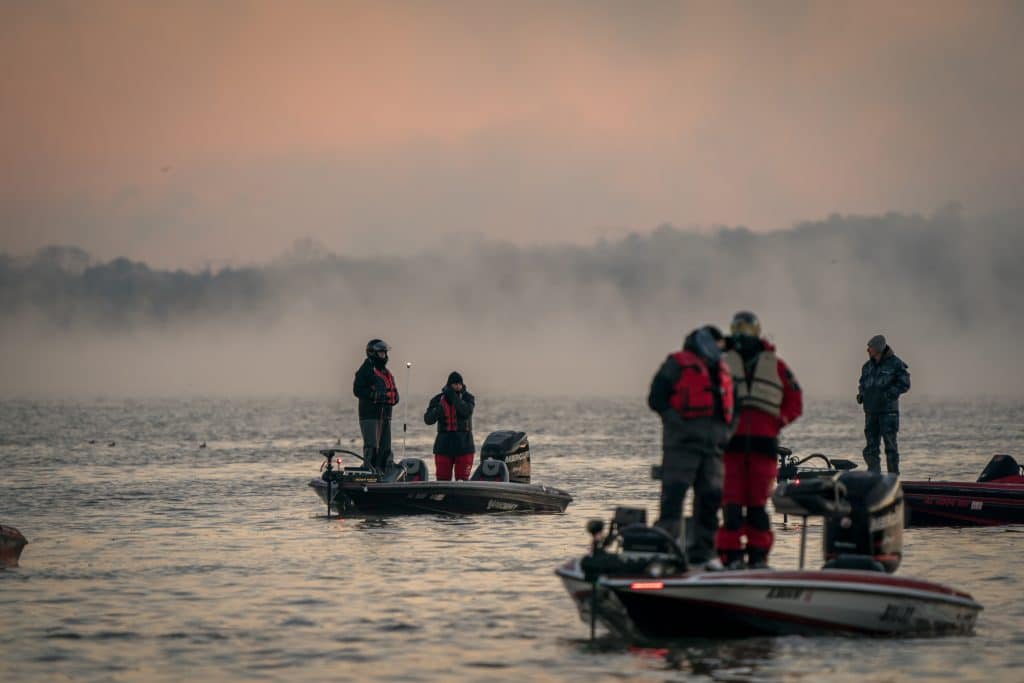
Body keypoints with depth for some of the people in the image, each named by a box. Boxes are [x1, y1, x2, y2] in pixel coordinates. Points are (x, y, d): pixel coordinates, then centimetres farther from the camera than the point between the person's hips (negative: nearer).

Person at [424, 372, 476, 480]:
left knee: (462, 480, -4)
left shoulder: (468, 398, -2)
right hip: (444, 446, 1)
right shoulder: (438, 400, 1)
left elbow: (466, 412, -22)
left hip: (463, 447, -1)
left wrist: (454, 397, -26)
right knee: (442, 480, -1)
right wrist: (438, 410, -27)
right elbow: (428, 419, -8)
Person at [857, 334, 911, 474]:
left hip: (888, 411, -6)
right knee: (871, 448, 3)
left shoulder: (895, 364, -5)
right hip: (871, 411, 6)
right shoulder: (867, 366, 14)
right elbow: (863, 384, 24)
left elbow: (905, 384, -8)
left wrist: (887, 394, -19)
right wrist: (861, 394, 3)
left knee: (890, 446, -4)